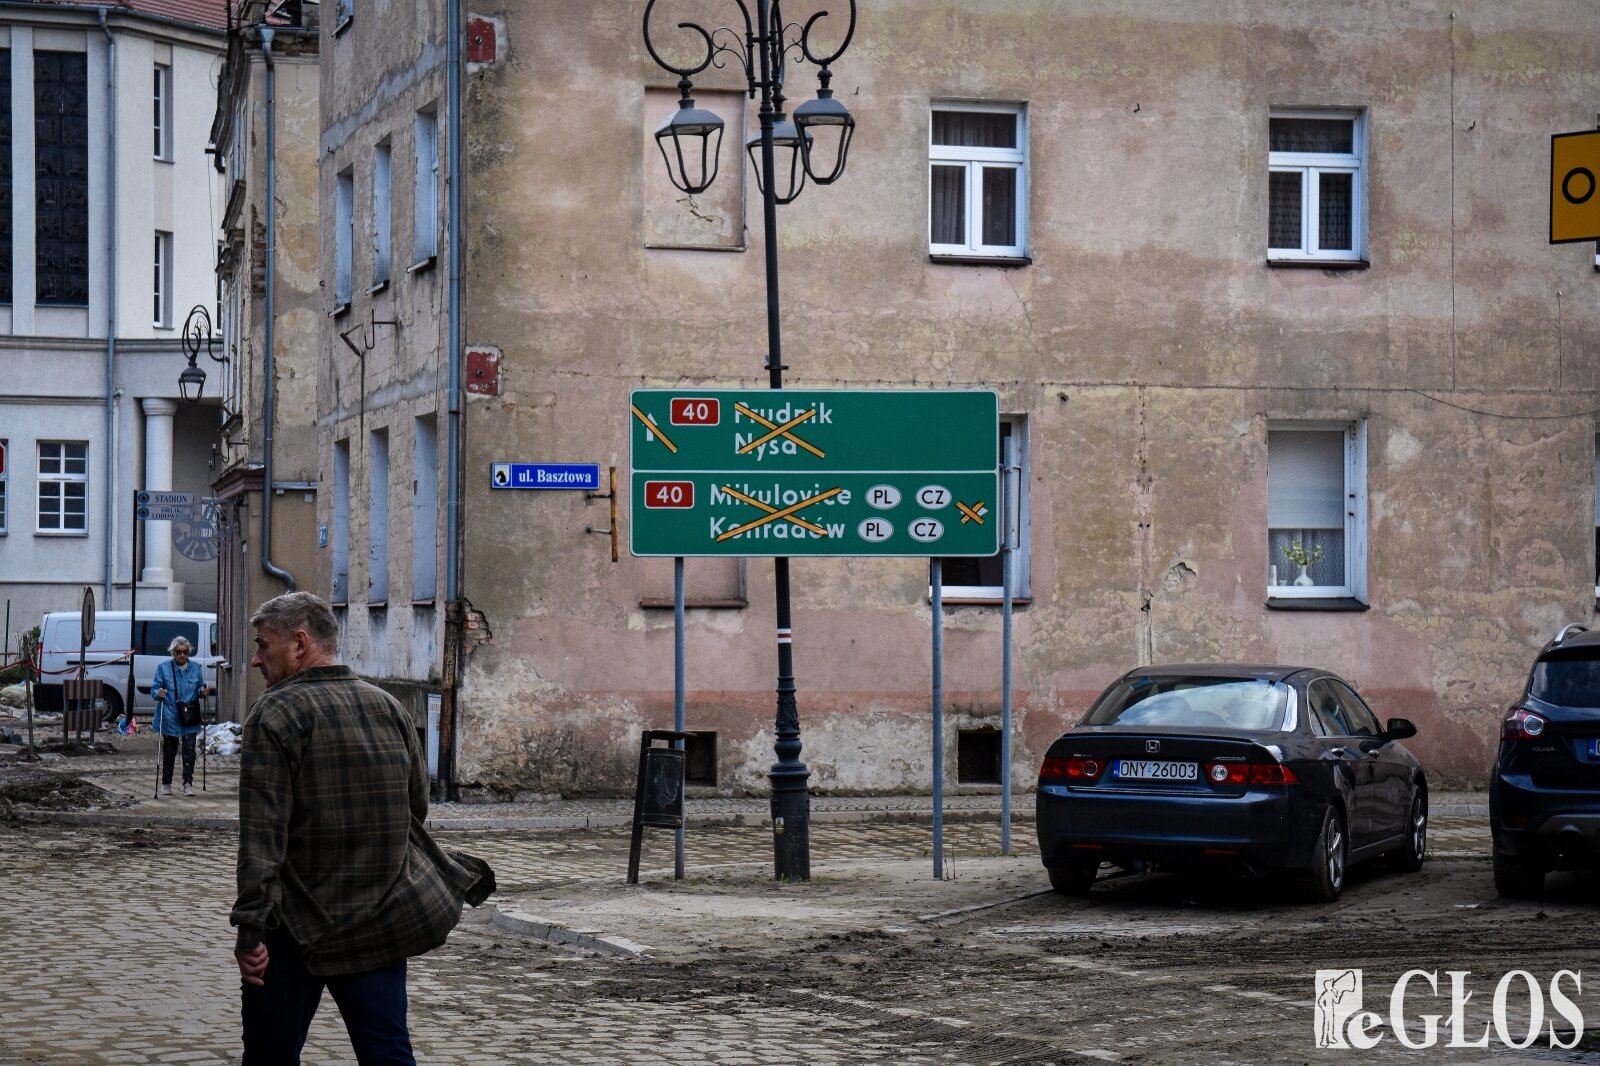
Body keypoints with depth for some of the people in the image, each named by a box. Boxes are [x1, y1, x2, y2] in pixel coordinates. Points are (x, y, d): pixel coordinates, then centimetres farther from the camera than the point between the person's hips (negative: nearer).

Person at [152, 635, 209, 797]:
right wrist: (158, 693, -23)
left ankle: (188, 784, -4)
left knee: (189, 750, -8)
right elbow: (154, 688, 0)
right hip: (169, 718, -1)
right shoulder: (163, 668, -1)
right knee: (169, 751, 7)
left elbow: (200, 689, 14)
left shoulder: (196, 668, 5)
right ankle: (166, 784, 19)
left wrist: (203, 691, -9)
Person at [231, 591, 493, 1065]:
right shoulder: (390, 708, 7)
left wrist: (250, 929, -19)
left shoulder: (276, 714, -12)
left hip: (298, 926, -5)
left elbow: (263, 831, -18)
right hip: (382, 920, 5)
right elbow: (417, 808, 14)